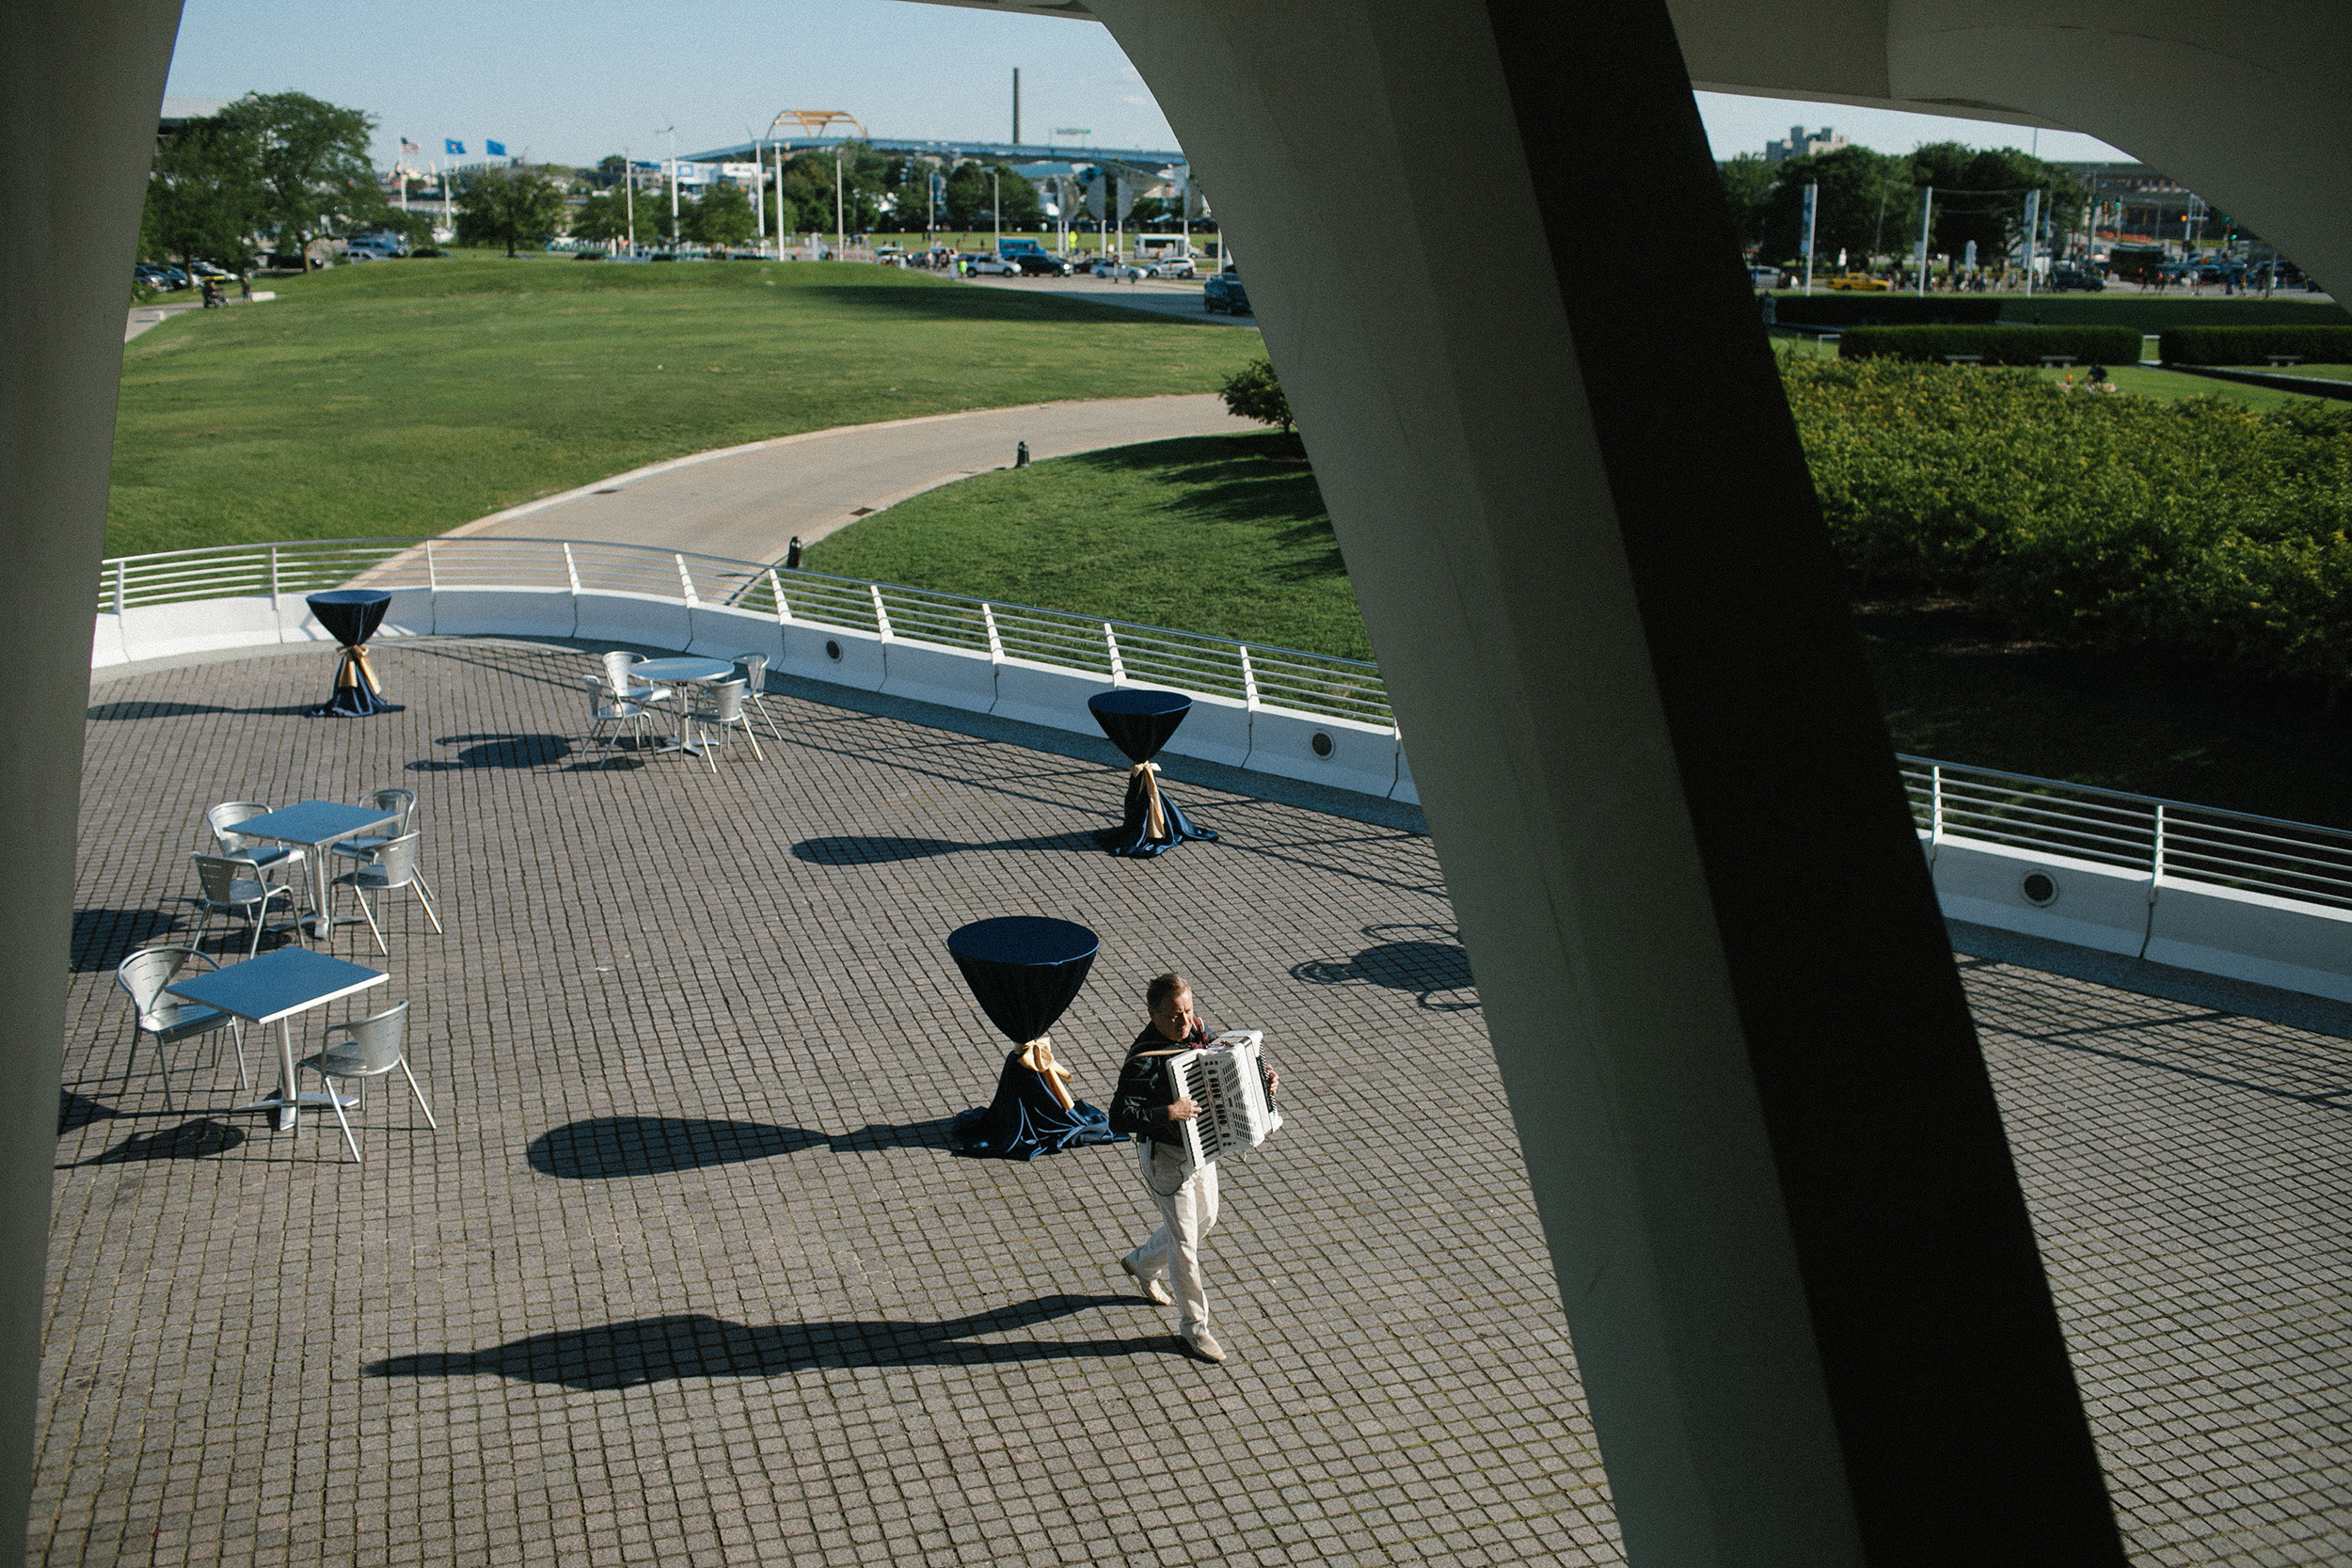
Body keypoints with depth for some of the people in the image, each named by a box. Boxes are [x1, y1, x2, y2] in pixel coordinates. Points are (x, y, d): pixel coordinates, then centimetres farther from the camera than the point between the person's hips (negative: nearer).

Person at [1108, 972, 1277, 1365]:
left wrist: (1262, 1074, 0)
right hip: (1165, 1157, -8)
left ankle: (1142, 1264, 50)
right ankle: (1193, 1325, 20)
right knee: (1184, 1239, 3)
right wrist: (1166, 1113, -45)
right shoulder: (1144, 1060, -28)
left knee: (1205, 1219, 25)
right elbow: (1119, 1117, -33)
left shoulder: (1198, 1032, -6)